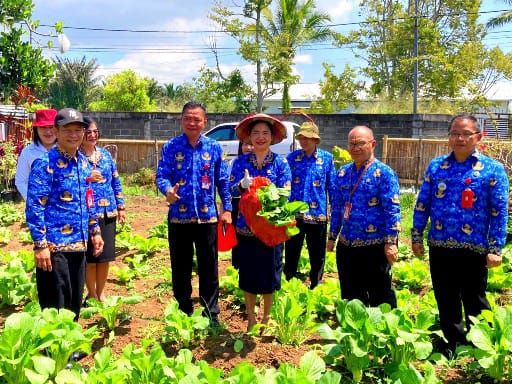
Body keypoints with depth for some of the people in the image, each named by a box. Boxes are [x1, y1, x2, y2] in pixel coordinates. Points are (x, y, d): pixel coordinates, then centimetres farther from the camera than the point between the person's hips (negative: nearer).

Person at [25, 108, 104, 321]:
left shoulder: (83, 162, 10)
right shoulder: (44, 163, -12)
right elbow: (34, 207, -15)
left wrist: (94, 231, 15)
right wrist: (40, 244, -18)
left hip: (79, 244, 7)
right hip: (54, 245, -7)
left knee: (75, 303, 17)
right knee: (55, 307, 1)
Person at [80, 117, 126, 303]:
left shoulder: (105, 154, 9)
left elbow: (115, 182, 14)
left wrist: (120, 207, 11)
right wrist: (86, 178, -23)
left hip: (108, 211, 4)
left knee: (106, 255, 9)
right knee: (90, 256, 3)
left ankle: (100, 293, 27)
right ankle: (92, 295, 22)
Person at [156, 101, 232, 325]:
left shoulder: (214, 148, 3)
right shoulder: (170, 147, 1)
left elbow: (223, 181, 6)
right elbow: (161, 175, -6)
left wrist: (227, 208, 0)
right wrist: (168, 190, -28)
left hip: (207, 216, 0)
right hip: (179, 216, 0)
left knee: (209, 268, 6)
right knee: (180, 268, 11)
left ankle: (211, 314, 19)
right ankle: (183, 312, 27)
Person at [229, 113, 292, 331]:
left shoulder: (280, 163, -1)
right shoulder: (240, 162, 2)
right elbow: (232, 190, -7)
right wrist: (242, 184, -29)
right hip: (246, 227, 1)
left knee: (269, 273, 8)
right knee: (247, 274, 9)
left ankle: (267, 318, 28)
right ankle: (251, 318, 28)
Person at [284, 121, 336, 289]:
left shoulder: (326, 158, 1)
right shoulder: (292, 157, 4)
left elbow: (332, 187, 5)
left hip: (318, 214, -1)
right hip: (294, 214, 1)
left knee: (317, 256, 10)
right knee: (291, 255, 8)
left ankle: (315, 287, 26)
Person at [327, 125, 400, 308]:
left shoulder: (384, 173, -9)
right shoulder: (343, 172, 9)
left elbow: (392, 210, -14)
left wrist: (391, 242, -18)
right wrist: (332, 236, 15)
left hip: (376, 245, -6)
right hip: (346, 245, 6)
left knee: (380, 297, 7)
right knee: (350, 296, 17)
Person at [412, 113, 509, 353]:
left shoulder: (492, 169, -3)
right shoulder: (436, 166, 5)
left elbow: (499, 212, -6)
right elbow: (422, 204, 8)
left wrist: (495, 249, -10)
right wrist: (416, 237, 5)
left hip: (474, 251, -3)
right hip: (439, 248, 3)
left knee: (475, 303, 11)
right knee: (446, 302, 15)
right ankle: (451, 346, 33)